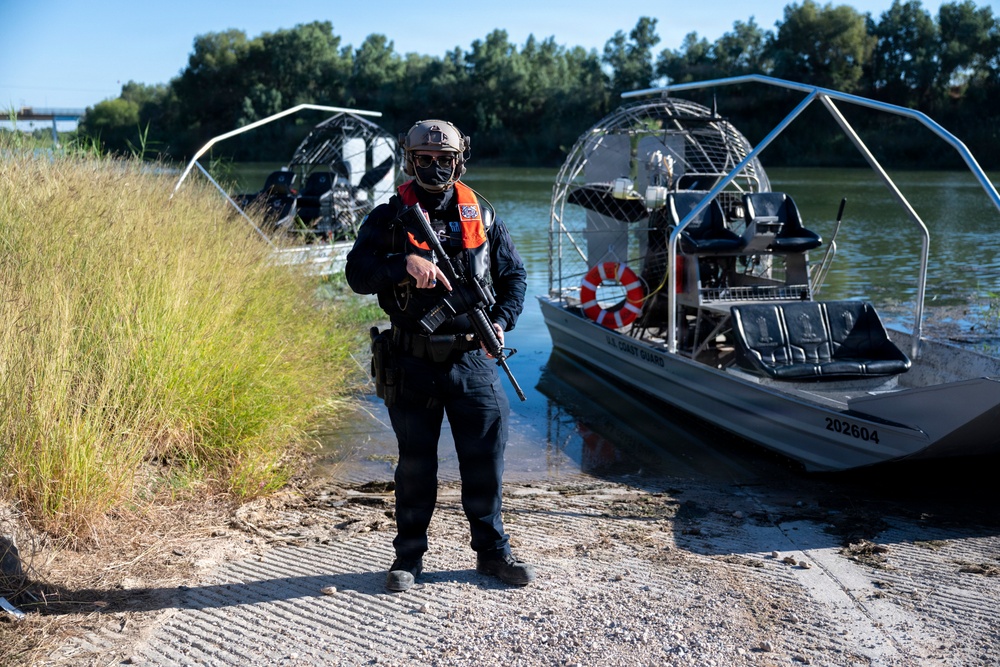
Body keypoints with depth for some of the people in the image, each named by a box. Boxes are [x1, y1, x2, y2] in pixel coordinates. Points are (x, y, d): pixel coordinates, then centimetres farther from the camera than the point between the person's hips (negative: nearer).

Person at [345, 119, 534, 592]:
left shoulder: (480, 214, 8)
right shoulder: (388, 219, 1)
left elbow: (514, 274, 14)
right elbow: (357, 275, -11)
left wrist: (502, 321, -2)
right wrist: (405, 263, -27)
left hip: (472, 359, 2)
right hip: (414, 362, -1)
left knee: (485, 456, 6)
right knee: (415, 463, 8)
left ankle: (492, 550, 21)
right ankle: (409, 556, 22)